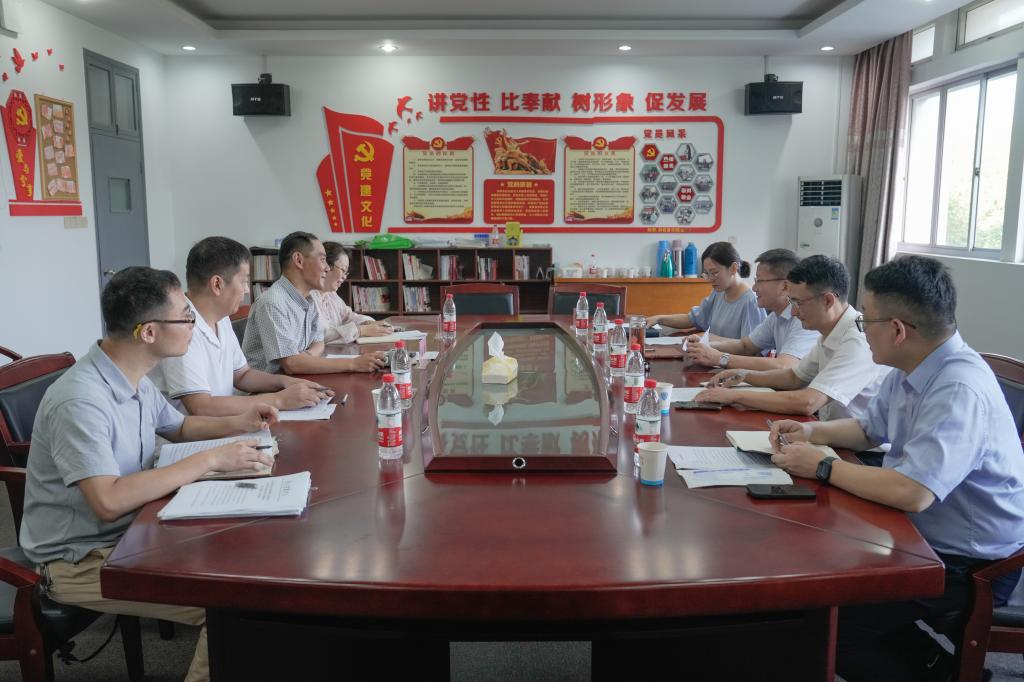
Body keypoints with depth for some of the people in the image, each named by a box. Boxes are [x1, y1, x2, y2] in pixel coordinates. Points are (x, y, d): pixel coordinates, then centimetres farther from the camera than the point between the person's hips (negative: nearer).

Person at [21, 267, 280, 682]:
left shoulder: (133, 379, 2)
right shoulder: (80, 401, -28)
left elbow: (177, 426, 22)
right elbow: (109, 501, -36)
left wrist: (237, 424, 3)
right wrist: (209, 460, -30)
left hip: (129, 531, 9)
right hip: (80, 558, -9)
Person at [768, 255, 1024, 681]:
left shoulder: (959, 390, -29)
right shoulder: (911, 370, 1)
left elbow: (911, 493, -37)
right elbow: (868, 429, 17)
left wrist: (821, 467, -24)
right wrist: (811, 431, -1)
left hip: (968, 564, -9)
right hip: (922, 535, 9)